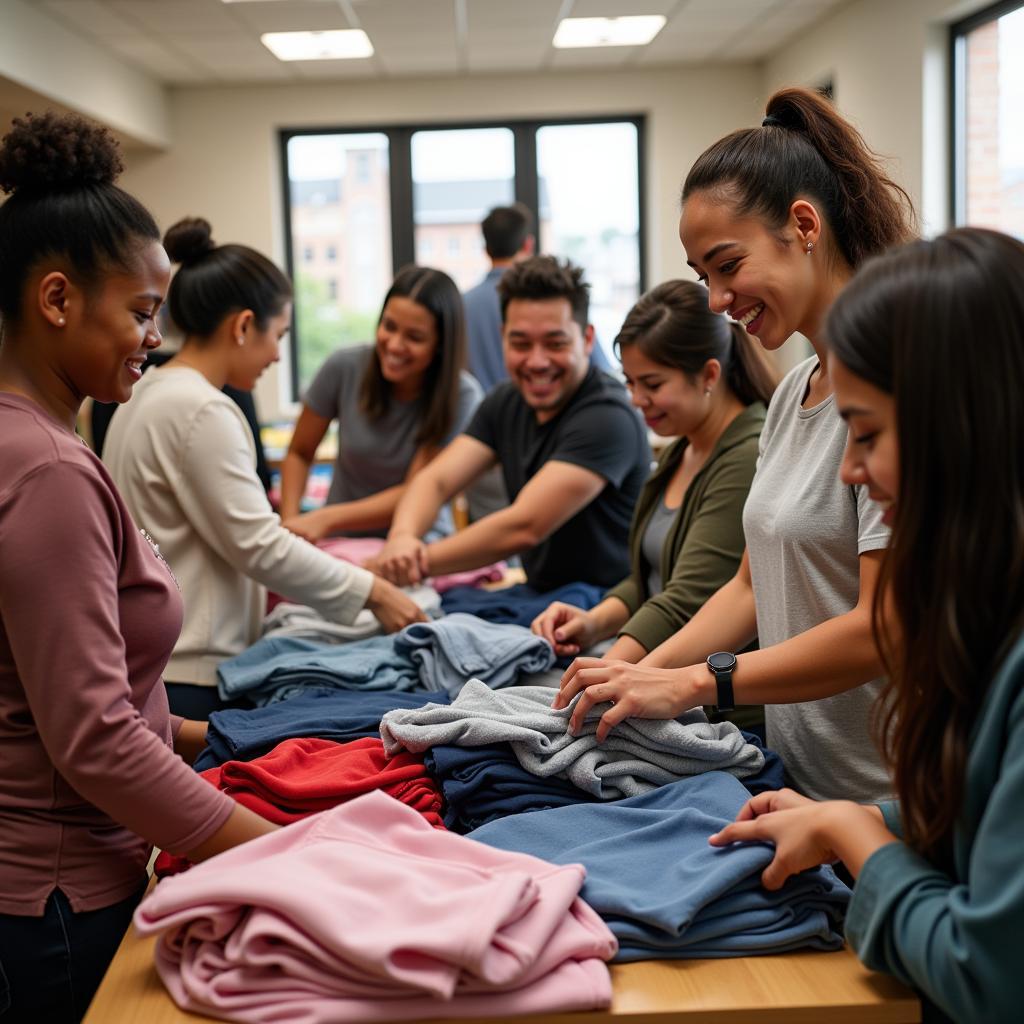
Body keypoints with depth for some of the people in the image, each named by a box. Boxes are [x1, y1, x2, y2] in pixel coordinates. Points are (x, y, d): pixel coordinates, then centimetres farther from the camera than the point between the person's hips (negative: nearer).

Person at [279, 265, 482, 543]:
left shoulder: (461, 397, -13)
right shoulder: (345, 367, -8)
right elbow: (299, 454, 4)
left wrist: (324, 519, -26)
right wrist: (289, 522, -13)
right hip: (342, 541, 2)